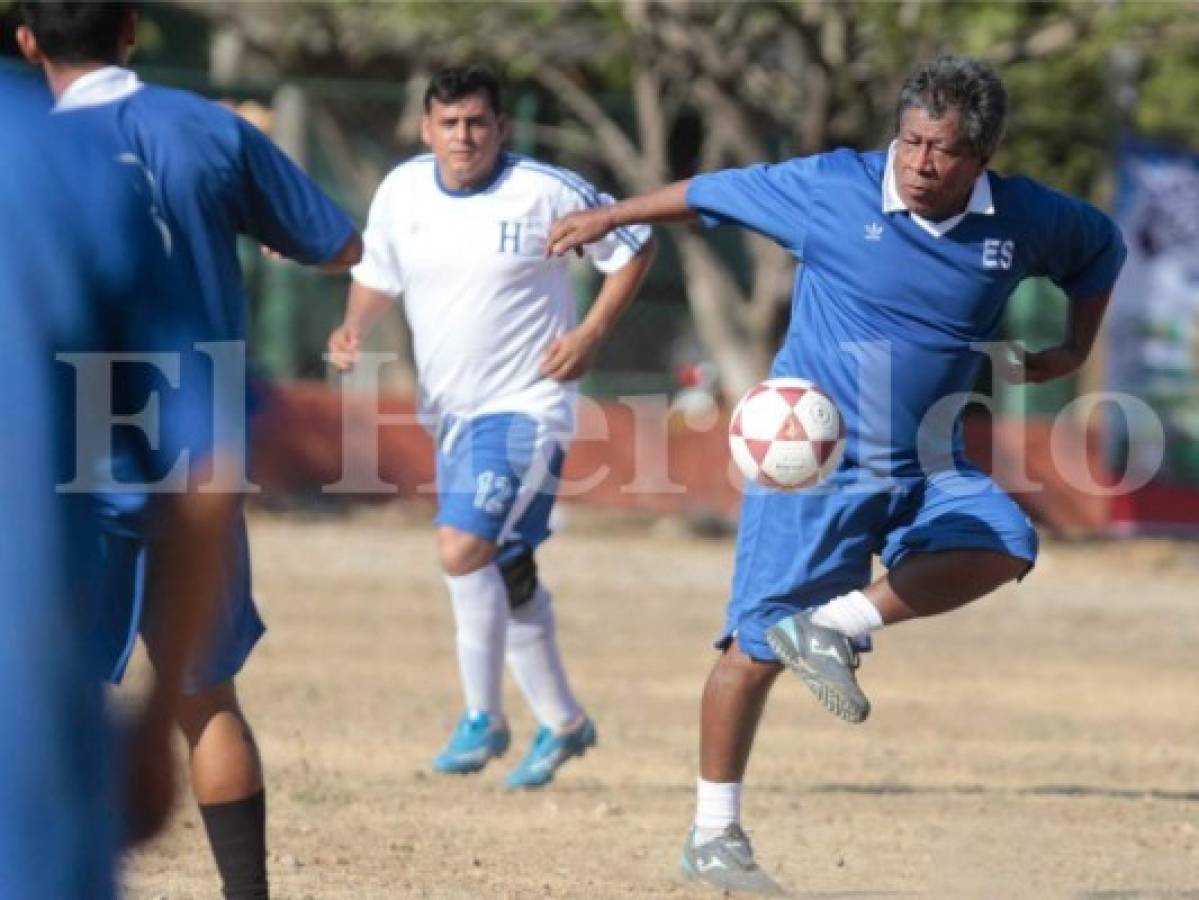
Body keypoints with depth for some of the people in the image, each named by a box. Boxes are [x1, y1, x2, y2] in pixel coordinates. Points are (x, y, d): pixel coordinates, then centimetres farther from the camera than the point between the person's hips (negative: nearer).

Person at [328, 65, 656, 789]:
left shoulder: (546, 191, -14)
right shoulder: (402, 192, 0)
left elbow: (635, 246, -3)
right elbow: (379, 275, 16)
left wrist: (591, 333, -11)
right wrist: (355, 330, -3)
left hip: (527, 405, -7)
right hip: (453, 410, 7)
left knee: (464, 548, -22)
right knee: (508, 576, 14)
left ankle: (483, 718, -9)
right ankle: (563, 721, 29)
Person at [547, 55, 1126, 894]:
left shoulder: (1025, 219, -4)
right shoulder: (832, 188, -12)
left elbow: (1101, 245, 18)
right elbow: (714, 193, 2)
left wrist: (1074, 348, 11)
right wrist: (606, 218, 11)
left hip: (928, 466, 4)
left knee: (1006, 542, -24)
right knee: (756, 648, -5)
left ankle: (840, 623, -13)